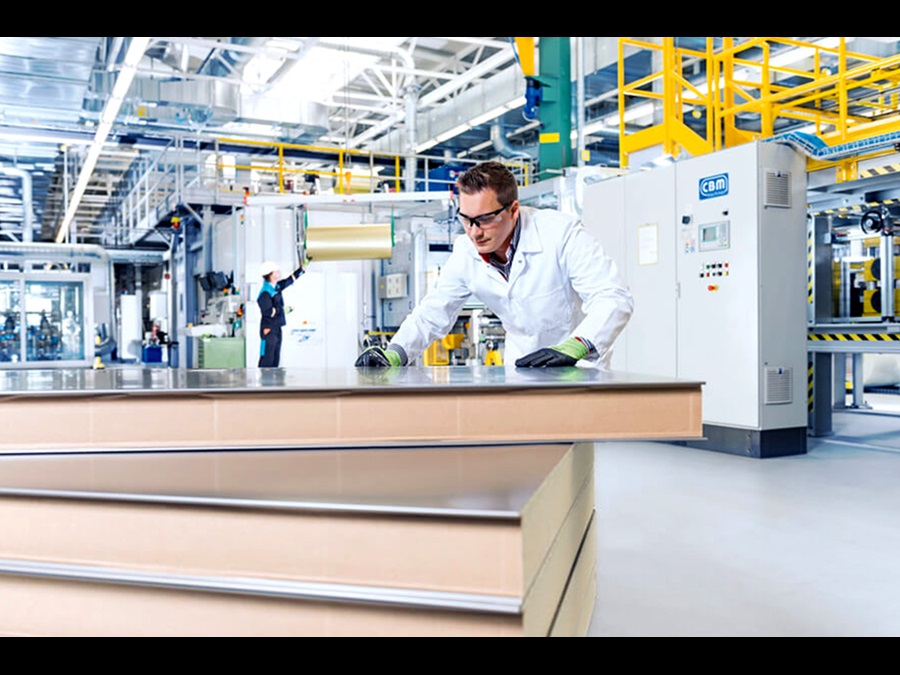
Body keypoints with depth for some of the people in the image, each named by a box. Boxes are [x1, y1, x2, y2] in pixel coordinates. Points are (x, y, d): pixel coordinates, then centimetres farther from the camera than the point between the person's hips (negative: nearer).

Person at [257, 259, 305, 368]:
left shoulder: (277, 287, 8)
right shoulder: (265, 293, -19)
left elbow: (291, 279, 21)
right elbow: (267, 312, -23)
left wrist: (302, 267, 20)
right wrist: (281, 309, -12)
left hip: (277, 329, 9)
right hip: (268, 330, -9)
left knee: (275, 360, 14)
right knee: (267, 361, -7)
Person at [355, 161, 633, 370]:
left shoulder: (561, 233, -21)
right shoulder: (466, 253, -7)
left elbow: (616, 297, -27)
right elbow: (434, 311, -1)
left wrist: (572, 348, -45)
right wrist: (394, 355, -20)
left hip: (580, 365, -4)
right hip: (523, 370, 4)